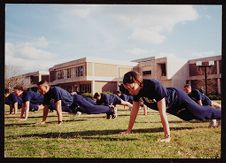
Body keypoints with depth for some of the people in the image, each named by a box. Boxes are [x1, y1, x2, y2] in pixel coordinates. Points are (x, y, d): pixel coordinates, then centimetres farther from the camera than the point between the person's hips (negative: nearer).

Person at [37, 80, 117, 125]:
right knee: (93, 107, 20)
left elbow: (58, 106, -36)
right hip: (72, 106, 8)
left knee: (93, 109, -4)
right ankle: (109, 110, 39)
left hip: (77, 101, -8)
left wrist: (60, 121, -35)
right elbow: (46, 107, 3)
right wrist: (44, 120, 2)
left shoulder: (55, 90, -33)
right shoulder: (46, 95, -6)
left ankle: (111, 110, 18)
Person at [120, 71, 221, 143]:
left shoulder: (154, 86, -44)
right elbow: (134, 110, -13)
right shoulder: (137, 90, -23)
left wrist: (167, 136, -44)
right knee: (190, 117, 29)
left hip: (178, 99, -7)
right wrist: (129, 130, -10)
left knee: (203, 113, 11)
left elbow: (162, 112, -46)